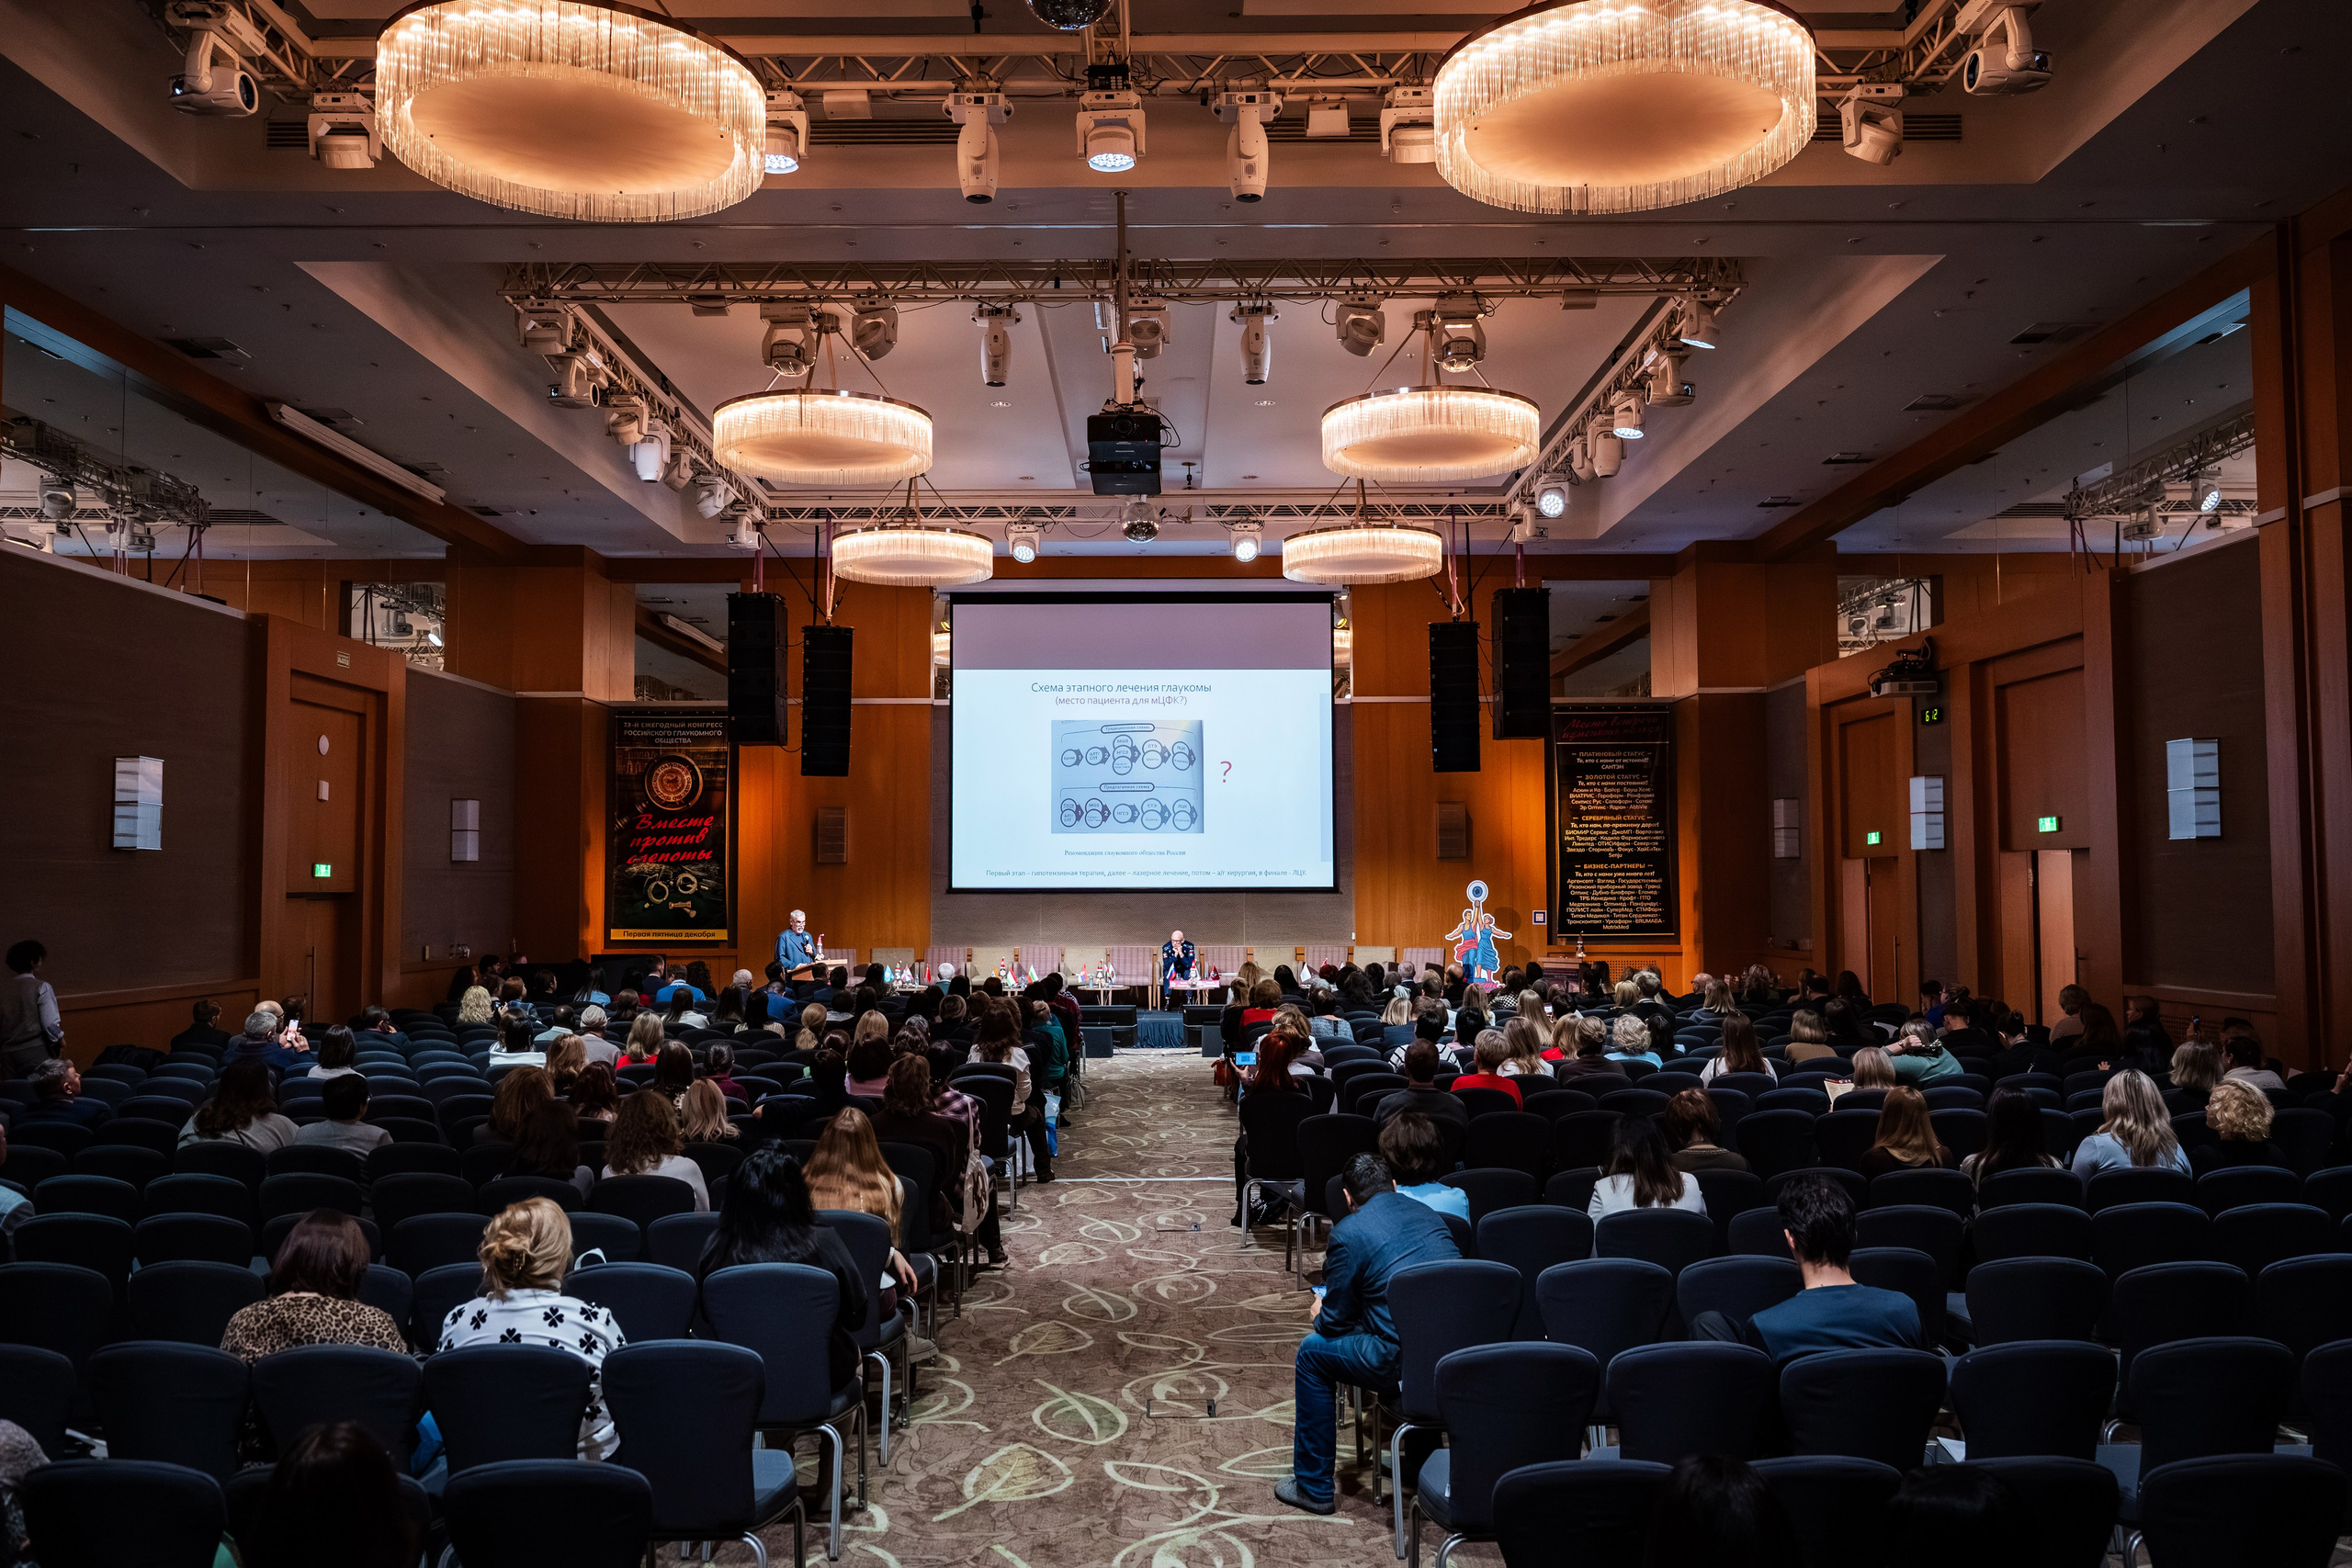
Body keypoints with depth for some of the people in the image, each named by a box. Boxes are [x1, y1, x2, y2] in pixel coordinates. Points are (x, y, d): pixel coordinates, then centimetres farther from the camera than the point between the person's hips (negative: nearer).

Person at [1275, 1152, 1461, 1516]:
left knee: (1314, 1350, 16)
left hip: (1407, 1363, -7)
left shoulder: (1348, 1233, -5)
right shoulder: (1429, 1214, 14)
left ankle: (1314, 1489, 23)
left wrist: (1321, 1314, 25)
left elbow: (1334, 1323, 1)